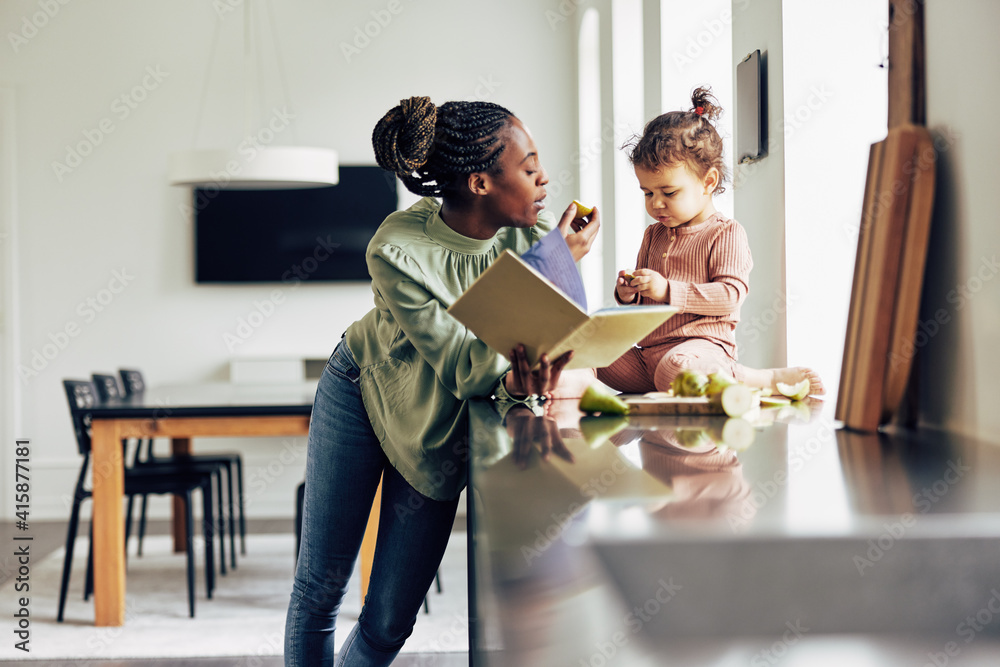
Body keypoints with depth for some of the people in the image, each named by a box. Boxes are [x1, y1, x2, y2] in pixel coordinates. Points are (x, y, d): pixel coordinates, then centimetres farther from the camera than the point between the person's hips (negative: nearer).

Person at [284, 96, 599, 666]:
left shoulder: (530, 230, -20)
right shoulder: (396, 251, -31)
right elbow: (464, 369, -31)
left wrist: (520, 382, -42)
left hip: (438, 430, 3)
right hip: (362, 391, -3)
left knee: (391, 621, 2)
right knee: (320, 590, 2)